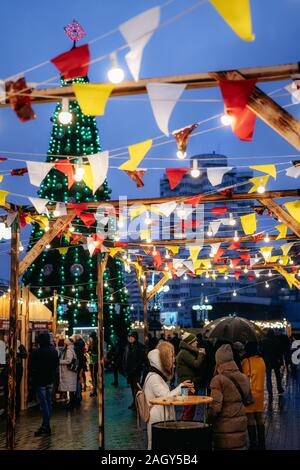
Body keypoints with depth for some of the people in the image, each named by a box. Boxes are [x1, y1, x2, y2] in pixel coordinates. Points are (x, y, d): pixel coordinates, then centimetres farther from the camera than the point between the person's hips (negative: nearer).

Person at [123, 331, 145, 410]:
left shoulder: (139, 346, -7)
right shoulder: (128, 346, 12)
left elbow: (141, 359, -12)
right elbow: (125, 358, 16)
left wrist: (136, 367, -17)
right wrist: (124, 368, 7)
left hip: (136, 370, -6)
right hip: (129, 370, 6)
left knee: (136, 386, -7)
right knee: (132, 386, 12)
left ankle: (136, 403, -2)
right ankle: (134, 402, 20)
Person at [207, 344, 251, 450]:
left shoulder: (219, 380, -15)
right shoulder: (243, 378, 4)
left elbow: (215, 406, -17)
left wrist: (208, 420, -4)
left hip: (225, 426, -5)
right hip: (241, 423, 6)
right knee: (238, 446, 13)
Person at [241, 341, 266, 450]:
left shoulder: (246, 361, -14)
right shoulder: (261, 360, 3)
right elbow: (261, 376, 11)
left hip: (249, 393, -6)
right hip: (260, 392, 6)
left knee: (250, 420, 1)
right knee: (260, 419, 13)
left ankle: (253, 444, 4)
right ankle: (261, 444, 19)